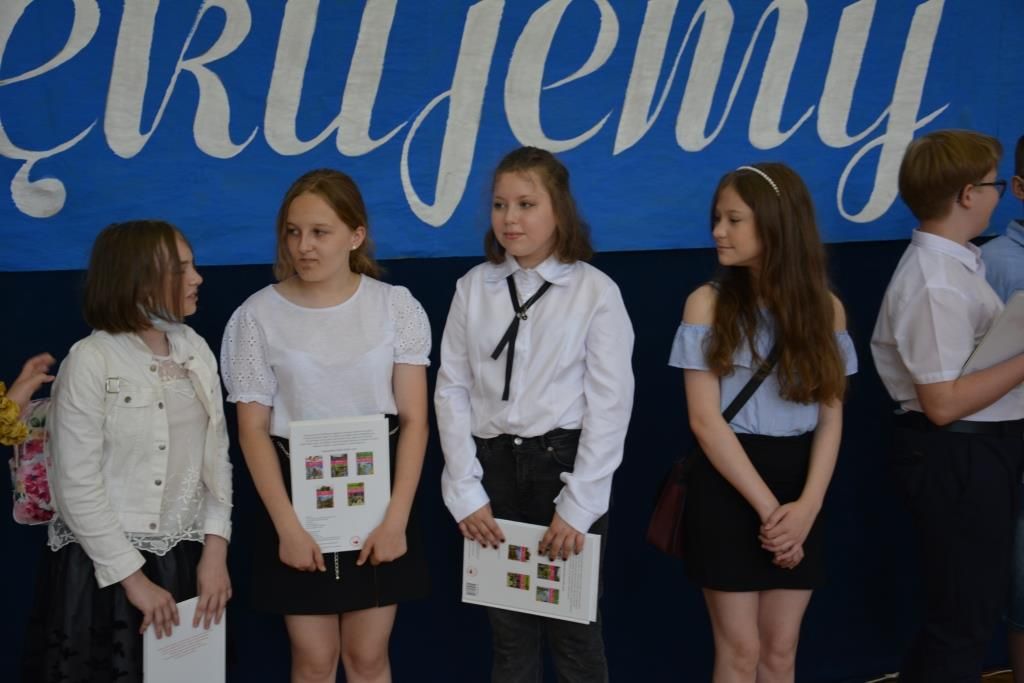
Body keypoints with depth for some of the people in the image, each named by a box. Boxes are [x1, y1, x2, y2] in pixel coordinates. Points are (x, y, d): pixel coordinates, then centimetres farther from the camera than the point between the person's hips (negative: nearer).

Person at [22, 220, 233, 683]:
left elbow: (217, 457, 7)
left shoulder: (196, 350, 5)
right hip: (103, 565, -5)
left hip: (184, 559, 5)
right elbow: (77, 486, -13)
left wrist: (215, 549, -2)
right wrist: (132, 576, -12)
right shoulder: (91, 360, -12)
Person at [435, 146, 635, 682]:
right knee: (508, 631, 11)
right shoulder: (473, 288, 3)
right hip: (494, 466, 3)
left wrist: (578, 506, -11)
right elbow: (452, 391, 3)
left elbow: (610, 404, -8)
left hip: (565, 465, -3)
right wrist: (465, 491, -4)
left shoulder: (596, 291, -6)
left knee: (574, 631, 6)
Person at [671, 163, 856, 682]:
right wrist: (767, 506, -14)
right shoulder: (708, 302, -4)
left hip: (798, 491, 3)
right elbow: (705, 420, -10)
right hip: (727, 491, -3)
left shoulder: (824, 307, 5)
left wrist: (805, 507, -14)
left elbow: (830, 420, 1)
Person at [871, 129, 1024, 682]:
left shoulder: (955, 264, 8)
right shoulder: (937, 284, -22)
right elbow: (943, 404, -24)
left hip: (977, 451, 10)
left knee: (976, 605, 22)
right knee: (963, 617, 2)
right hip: (956, 457, -10)